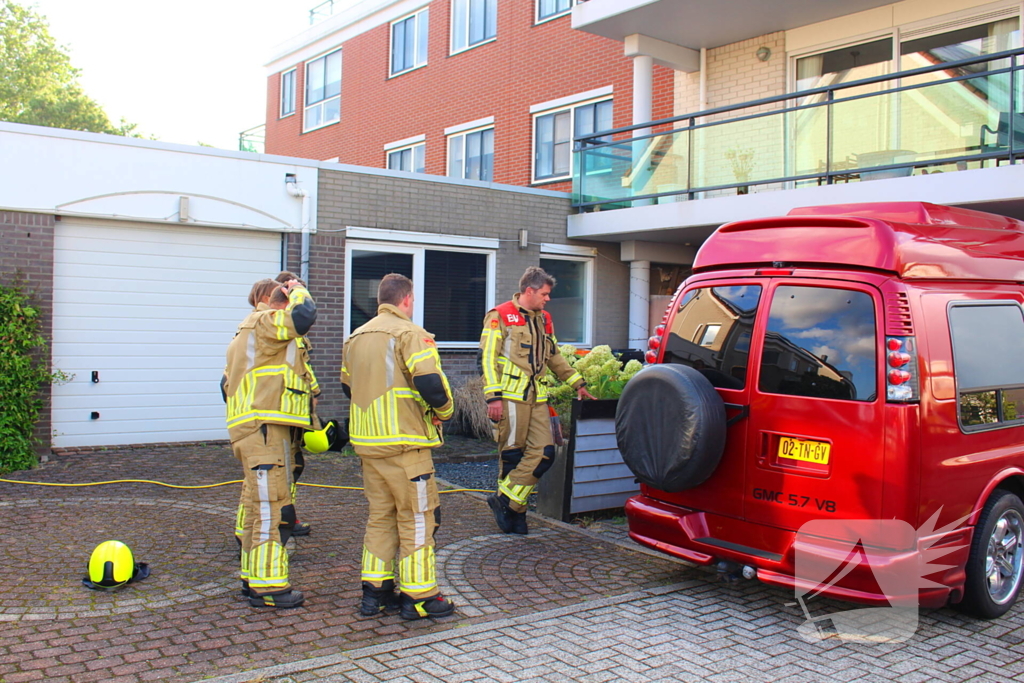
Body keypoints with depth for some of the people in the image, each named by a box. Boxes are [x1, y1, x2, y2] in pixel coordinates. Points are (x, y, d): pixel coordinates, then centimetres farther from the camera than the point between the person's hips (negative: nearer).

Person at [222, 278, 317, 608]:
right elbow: (303, 315, -25)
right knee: (272, 509, -8)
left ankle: (252, 578, 26)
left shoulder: (248, 331, 24)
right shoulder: (265, 323, -8)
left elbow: (227, 383, 25)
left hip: (250, 430, 11)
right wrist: (298, 292, -4)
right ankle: (267, 587, -4)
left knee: (257, 507, 17)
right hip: (264, 429, -11)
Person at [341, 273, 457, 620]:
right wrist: (444, 410, -4)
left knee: (380, 516, 16)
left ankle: (375, 592, 20)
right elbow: (430, 383, -22)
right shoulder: (410, 333, -11)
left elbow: (347, 387, 21)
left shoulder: (355, 338, 13)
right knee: (417, 518, 3)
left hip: (367, 444, 7)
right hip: (404, 443, -7)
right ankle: (418, 596, 9)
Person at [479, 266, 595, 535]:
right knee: (512, 453, -1)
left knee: (543, 452, -2)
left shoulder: (544, 319, 19)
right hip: (511, 396, -7)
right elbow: (488, 358, -8)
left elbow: (554, 357, 28)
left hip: (537, 398, 7)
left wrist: (578, 383, 22)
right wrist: (493, 397, -16)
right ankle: (514, 512, 12)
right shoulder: (500, 316, -2)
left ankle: (506, 500, 7)